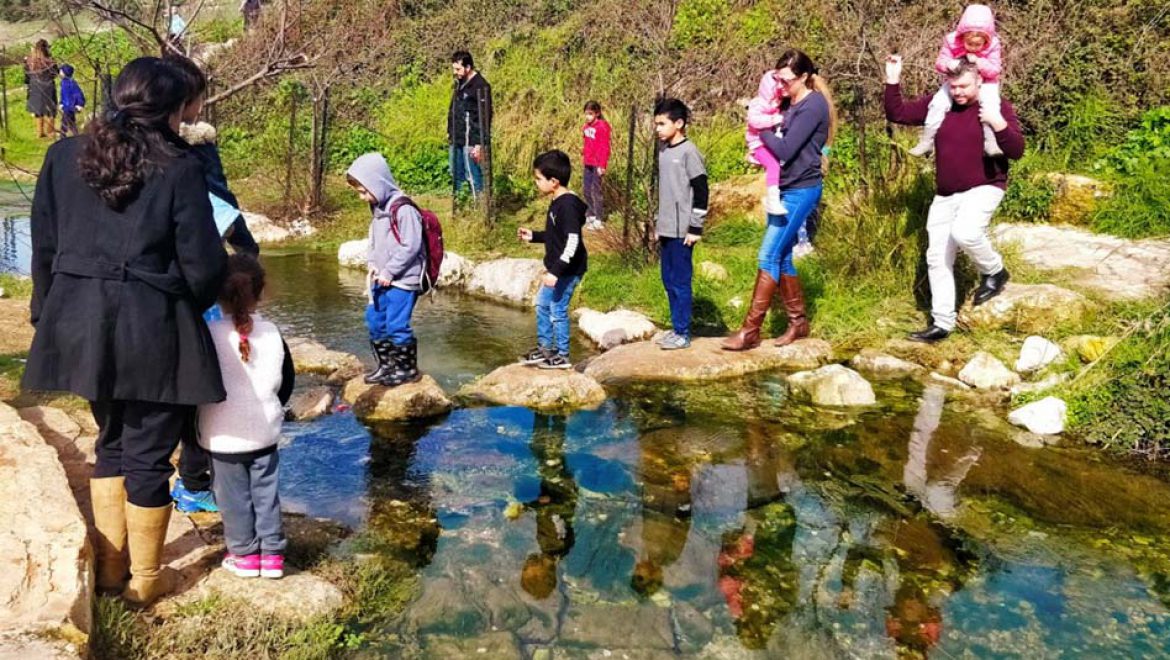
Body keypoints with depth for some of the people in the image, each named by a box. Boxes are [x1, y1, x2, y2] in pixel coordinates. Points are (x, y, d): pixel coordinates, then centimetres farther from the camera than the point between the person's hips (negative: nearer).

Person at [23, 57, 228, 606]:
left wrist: (49, 316, 19)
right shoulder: (178, 169, -11)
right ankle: (145, 579, 21)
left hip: (80, 326, 5)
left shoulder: (65, 156, 4)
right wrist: (193, 305, 11)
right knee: (148, 454, 8)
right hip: (152, 331, -5)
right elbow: (202, 267, -10)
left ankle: (109, 566, 30)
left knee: (111, 441, 22)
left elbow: (44, 248, 8)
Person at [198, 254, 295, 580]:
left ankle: (244, 553, 17)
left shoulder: (209, 334, -14)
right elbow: (286, 381, 6)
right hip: (265, 431, 3)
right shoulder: (271, 333, -3)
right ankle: (272, 552, 18)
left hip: (223, 435, -3)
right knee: (266, 491, 13)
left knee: (233, 495, 9)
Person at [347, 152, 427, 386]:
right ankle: (385, 365, 27)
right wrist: (372, 263, 2)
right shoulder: (377, 209, 11)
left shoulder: (403, 208, -18)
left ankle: (408, 369, 10)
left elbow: (410, 246, -21)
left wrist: (389, 272, -18)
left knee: (397, 325, -7)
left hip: (403, 280, -9)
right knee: (375, 321, 13)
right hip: (383, 279, 9)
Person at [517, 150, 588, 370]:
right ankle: (545, 348, 32)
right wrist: (533, 236, 19)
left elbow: (572, 240, -28)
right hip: (557, 268, 11)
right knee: (542, 304, 20)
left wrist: (556, 271, -31)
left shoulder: (567, 205, -22)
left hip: (568, 270, -11)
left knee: (557, 310, -2)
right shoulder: (558, 203, 9)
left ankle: (562, 356, 12)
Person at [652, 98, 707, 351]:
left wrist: (696, 228, -14)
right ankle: (676, 328, 22)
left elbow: (701, 191, -13)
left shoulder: (688, 151, -11)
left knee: (680, 282, -3)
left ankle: (683, 334, 4)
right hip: (666, 229, 8)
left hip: (682, 231, -8)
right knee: (668, 281, 12)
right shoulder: (663, 150, 13)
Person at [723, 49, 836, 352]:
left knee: (769, 256, -9)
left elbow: (784, 150, -21)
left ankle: (750, 331, -6)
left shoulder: (813, 106, -14)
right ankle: (798, 321, 23)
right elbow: (777, 141, 9)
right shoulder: (792, 104, 12)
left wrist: (762, 128, -9)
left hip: (800, 192, -9)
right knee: (781, 258, 11)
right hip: (784, 190, 9)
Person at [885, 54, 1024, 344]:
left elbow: (1017, 151, -12)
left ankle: (994, 272, -2)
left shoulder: (998, 107, -7)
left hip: (984, 188, -5)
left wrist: (999, 124, -27)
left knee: (965, 232, -34)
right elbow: (897, 114, 5)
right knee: (937, 258, 3)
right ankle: (941, 324, 13)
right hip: (945, 195, 5)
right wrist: (893, 81, -7)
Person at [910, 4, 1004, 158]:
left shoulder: (993, 46, -16)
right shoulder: (952, 41, -15)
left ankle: (990, 142, -23)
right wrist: (949, 64, -37)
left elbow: (995, 70, -19)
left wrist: (978, 62, -36)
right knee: (938, 102, -20)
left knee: (990, 103, -31)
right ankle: (927, 141, -12)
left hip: (984, 83, -1)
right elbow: (939, 62, -12)